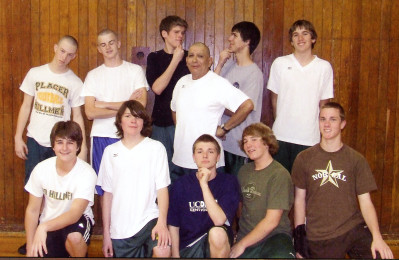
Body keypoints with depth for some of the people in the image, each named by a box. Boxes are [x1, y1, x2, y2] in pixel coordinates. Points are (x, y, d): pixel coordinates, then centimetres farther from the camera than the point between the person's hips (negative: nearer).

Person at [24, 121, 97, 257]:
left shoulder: (87, 174, -23)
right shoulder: (41, 169, -14)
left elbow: (75, 214, -32)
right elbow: (32, 210, -5)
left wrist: (44, 227, -48)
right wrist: (30, 251, -4)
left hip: (77, 221, -3)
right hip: (47, 227, 4)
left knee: (74, 237, -35)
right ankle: (61, 252, 21)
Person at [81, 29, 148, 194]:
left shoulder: (135, 70, 5)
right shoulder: (93, 75, 8)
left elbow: (141, 104, -10)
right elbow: (90, 112, -4)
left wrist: (105, 105, -7)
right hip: (101, 137, 1)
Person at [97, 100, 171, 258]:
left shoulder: (156, 148, 2)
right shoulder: (110, 151, 9)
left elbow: (162, 188, -4)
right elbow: (107, 193, 10)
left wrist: (162, 223, -17)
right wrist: (106, 233, 7)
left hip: (148, 220, -3)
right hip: (119, 228, 3)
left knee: (162, 252, -26)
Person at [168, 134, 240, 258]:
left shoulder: (229, 182, -4)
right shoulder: (181, 185, -1)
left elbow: (219, 220, -18)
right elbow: (173, 225, 4)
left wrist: (204, 184, -20)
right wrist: (175, 255, -2)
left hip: (218, 243, 0)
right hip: (187, 247, 0)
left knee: (217, 233, -32)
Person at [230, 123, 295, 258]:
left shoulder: (279, 174, -10)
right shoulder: (244, 170, 11)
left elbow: (271, 221, -14)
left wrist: (242, 244, -10)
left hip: (273, 237, -6)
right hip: (244, 236, 6)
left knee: (281, 255, -38)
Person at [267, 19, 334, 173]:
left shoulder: (324, 67, 2)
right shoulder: (280, 63, 2)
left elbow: (323, 104, 6)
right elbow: (274, 98, 8)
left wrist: (322, 134, 5)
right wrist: (280, 124, 7)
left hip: (309, 139, 0)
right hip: (281, 137, 1)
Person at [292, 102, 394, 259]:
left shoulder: (356, 160, 5)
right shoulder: (304, 159, 5)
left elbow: (365, 202, 1)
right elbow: (300, 199, 8)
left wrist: (377, 237, -13)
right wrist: (299, 235, 2)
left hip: (354, 229, 1)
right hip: (319, 237, 0)